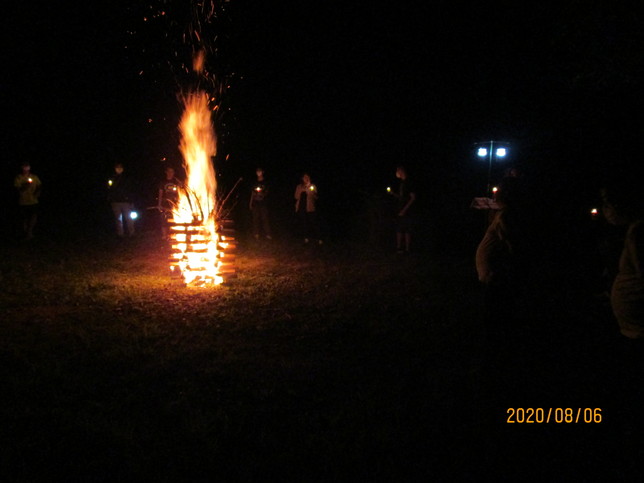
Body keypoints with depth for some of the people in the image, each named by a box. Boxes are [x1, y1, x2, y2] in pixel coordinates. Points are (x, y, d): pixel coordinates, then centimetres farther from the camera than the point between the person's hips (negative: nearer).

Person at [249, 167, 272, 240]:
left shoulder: (265, 182, 2)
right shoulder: (255, 182, 13)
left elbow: (267, 192, 3)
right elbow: (252, 193, 16)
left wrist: (263, 194, -19)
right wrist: (250, 203, 12)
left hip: (263, 202, -3)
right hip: (255, 202, 3)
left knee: (265, 218, -6)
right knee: (255, 218, 3)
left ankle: (267, 234, -2)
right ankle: (256, 234, 11)